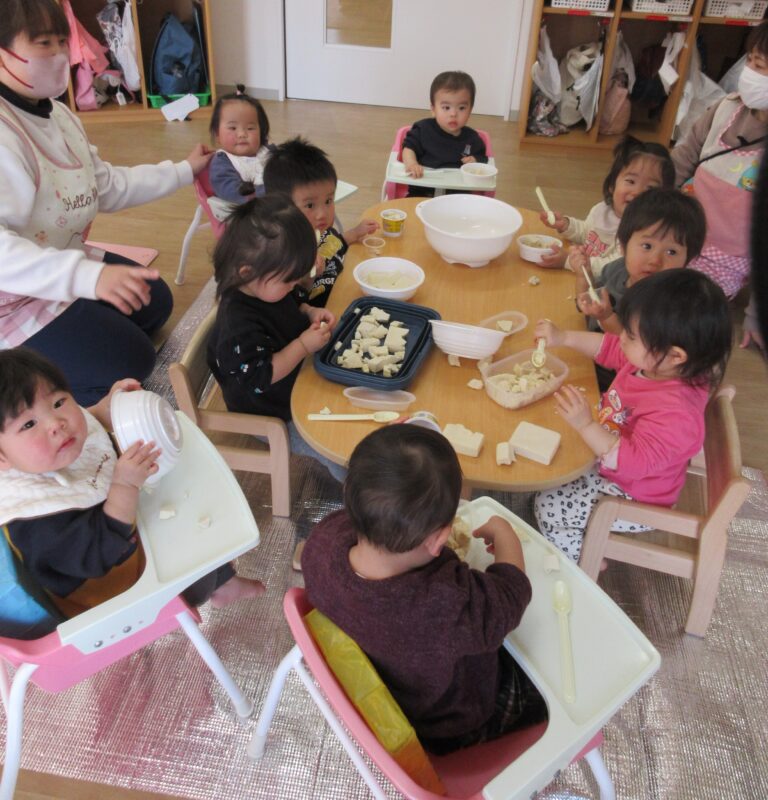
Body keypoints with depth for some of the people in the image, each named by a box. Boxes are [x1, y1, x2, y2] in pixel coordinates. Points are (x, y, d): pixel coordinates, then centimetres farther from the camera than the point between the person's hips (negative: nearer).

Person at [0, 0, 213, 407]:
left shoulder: (57, 114, 3)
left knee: (156, 302, 17)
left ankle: (43, 363, 15)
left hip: (64, 260, 10)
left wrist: (184, 171, 15)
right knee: (132, 360, -10)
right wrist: (88, 276, -52)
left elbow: (108, 186, 13)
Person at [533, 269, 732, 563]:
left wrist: (586, 425, -43)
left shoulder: (675, 413, -39)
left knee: (549, 508, -11)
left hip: (633, 498, -9)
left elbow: (632, 462, -39)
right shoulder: (655, 361, -14)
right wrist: (564, 337, -3)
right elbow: (610, 348, 4)